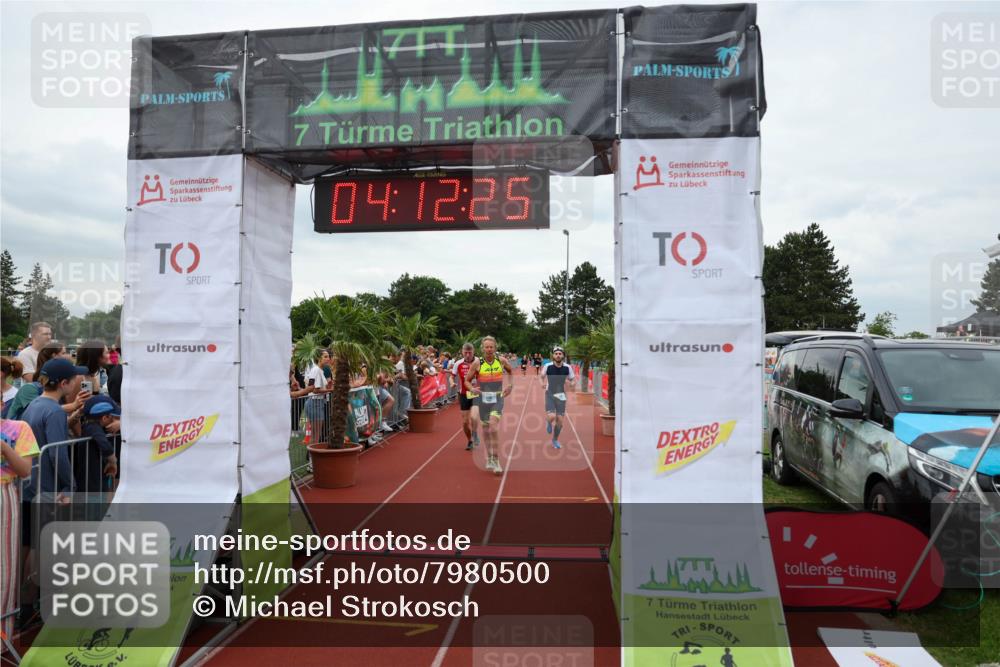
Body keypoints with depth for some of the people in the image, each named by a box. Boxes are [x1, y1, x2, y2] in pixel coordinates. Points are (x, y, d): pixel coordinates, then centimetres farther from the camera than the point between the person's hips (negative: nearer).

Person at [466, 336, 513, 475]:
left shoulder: (501, 361, -2)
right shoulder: (477, 363, -6)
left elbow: (511, 371, 20)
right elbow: (467, 380, 2)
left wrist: (510, 385, 8)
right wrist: (472, 389, -17)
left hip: (497, 398, -1)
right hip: (482, 398, 1)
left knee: (494, 427, -18)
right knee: (485, 428, 10)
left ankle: (496, 460, -10)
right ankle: (489, 458, 27)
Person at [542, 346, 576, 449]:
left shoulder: (567, 367, -7)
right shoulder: (548, 366, -9)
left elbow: (573, 379, 6)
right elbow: (542, 375, 11)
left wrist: (571, 383, -16)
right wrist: (543, 382, -8)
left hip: (561, 394, 2)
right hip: (550, 393, -2)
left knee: (559, 420, 3)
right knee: (552, 416, -21)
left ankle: (555, 440, 26)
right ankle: (548, 422, 18)